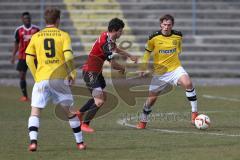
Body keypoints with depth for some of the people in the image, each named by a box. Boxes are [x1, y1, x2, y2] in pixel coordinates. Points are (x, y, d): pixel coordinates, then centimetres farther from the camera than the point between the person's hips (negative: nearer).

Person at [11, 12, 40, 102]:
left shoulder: (36, 29, 0)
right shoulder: (19, 30, 2)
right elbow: (16, 43, 10)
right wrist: (13, 56, 4)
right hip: (22, 56, 1)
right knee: (22, 76, 0)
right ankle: (25, 96, 10)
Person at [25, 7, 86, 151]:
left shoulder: (36, 36, 9)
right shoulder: (63, 35, 4)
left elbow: (29, 59, 7)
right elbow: (68, 56, -8)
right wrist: (73, 73, 4)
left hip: (41, 79, 0)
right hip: (59, 78, 0)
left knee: (35, 112, 1)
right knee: (69, 111, 14)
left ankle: (33, 141, -19)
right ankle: (80, 142, 17)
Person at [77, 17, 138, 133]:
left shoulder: (108, 36, 4)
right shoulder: (106, 43, -27)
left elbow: (115, 49, 28)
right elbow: (113, 64, -24)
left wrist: (130, 56, 24)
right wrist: (122, 68, -4)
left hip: (97, 71, 10)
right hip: (90, 72, -10)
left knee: (102, 96, 24)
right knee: (99, 101, -16)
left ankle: (80, 113, 37)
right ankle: (85, 124, -5)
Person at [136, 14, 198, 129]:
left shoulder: (178, 36, -4)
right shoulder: (154, 38, -9)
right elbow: (147, 52, 7)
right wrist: (143, 69, 6)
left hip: (175, 68, 0)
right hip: (159, 72, 0)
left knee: (188, 83, -29)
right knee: (151, 98, 4)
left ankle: (194, 113, -20)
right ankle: (143, 121, 30)